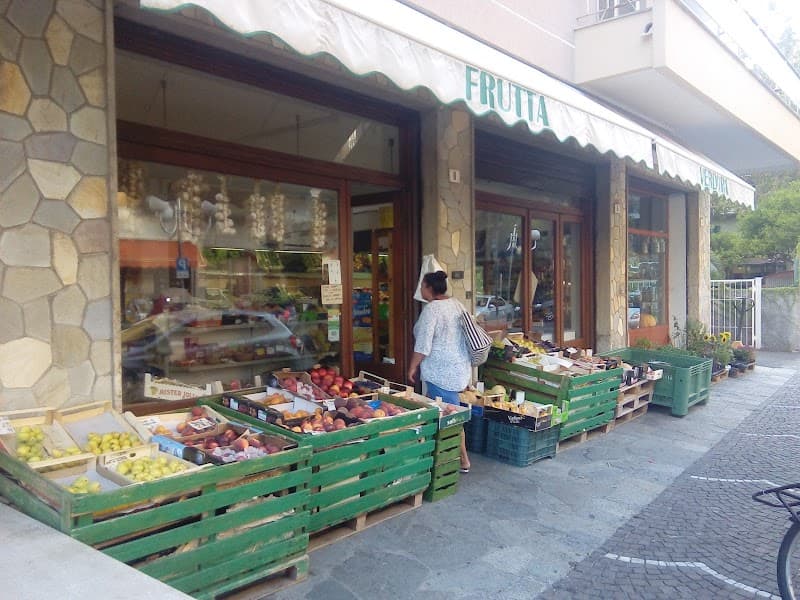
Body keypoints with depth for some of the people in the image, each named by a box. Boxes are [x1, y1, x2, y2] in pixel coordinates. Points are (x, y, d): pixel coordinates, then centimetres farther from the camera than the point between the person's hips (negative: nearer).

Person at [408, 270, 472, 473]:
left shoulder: (431, 309, -17)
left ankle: (463, 460, 7)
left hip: (441, 370, -9)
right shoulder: (456, 304, 9)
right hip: (460, 365, 9)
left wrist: (412, 367, -7)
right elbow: (463, 335, 17)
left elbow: (423, 344, -19)